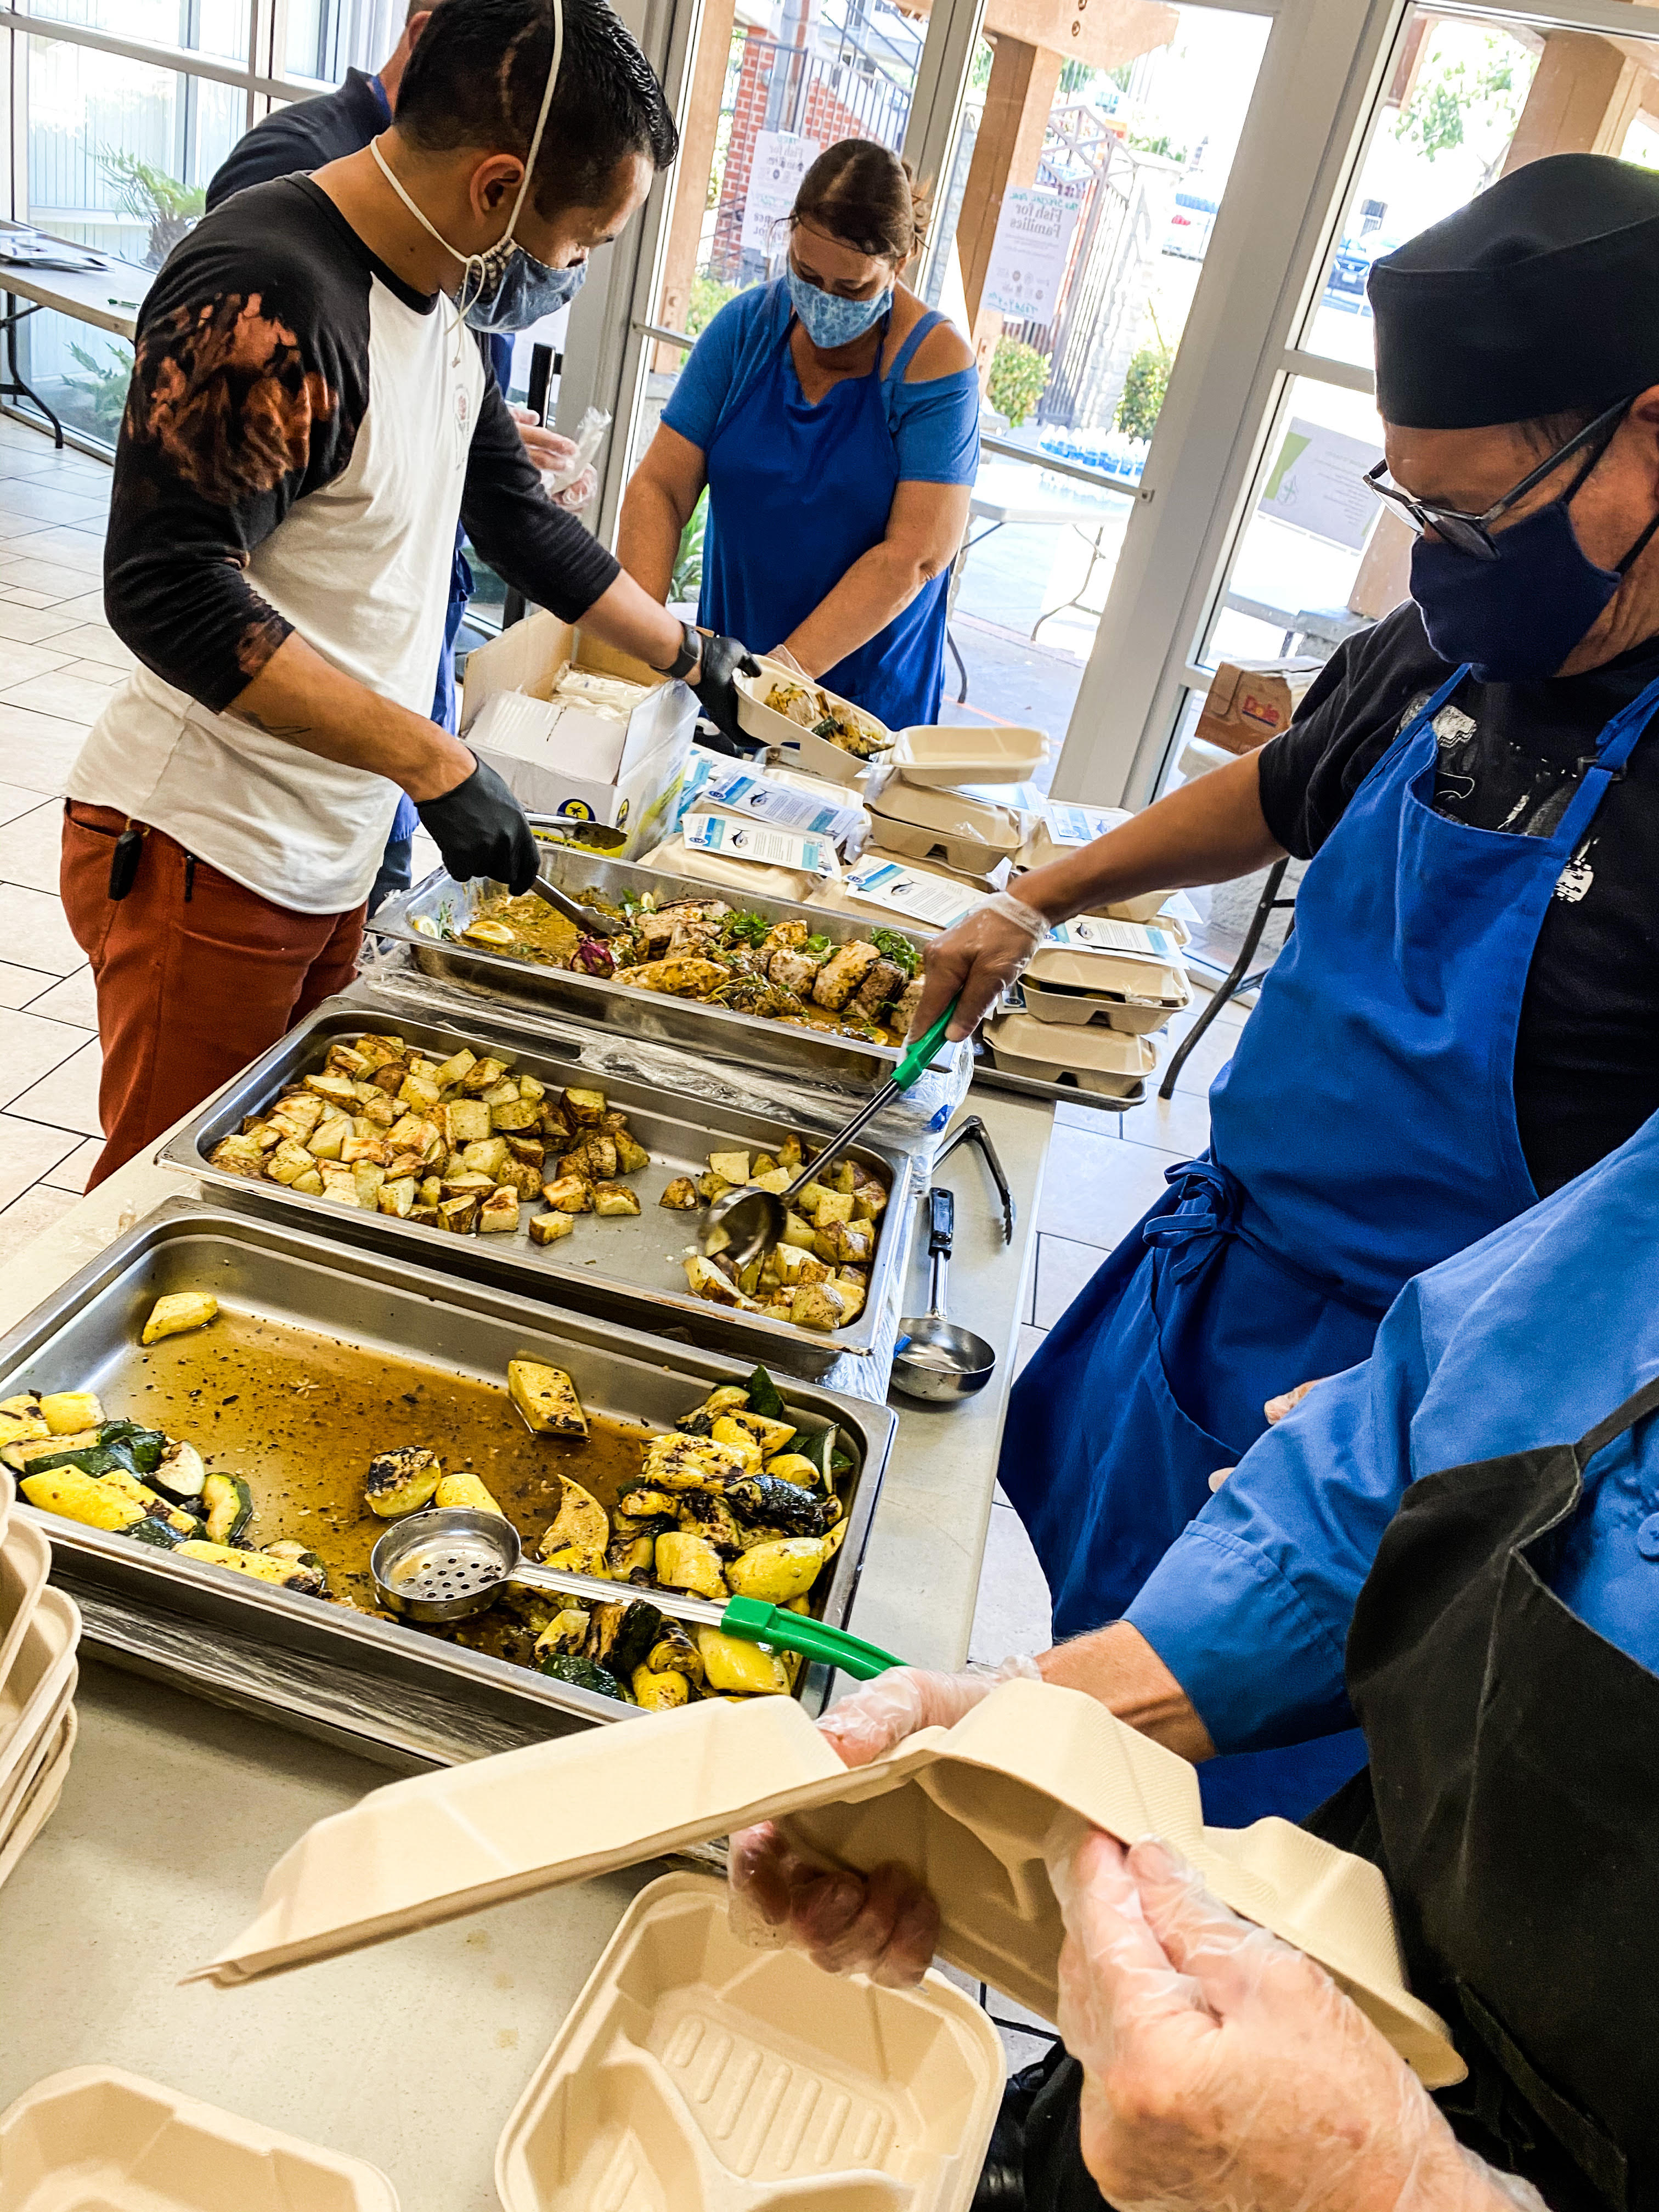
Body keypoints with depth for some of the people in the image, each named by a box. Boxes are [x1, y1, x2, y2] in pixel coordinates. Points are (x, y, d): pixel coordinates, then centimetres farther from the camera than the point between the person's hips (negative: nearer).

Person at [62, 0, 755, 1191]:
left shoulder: (439, 299, 9)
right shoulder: (266, 298, -22)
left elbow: (520, 518, 19)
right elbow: (170, 594, -26)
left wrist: (694, 656, 23)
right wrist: (436, 765, -28)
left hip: (332, 853, 9)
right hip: (209, 861, -8)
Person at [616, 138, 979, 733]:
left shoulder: (934, 362, -13)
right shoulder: (747, 326, -2)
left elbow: (916, 555, -20)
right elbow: (660, 488, -6)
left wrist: (787, 669, -28)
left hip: (864, 702, -3)